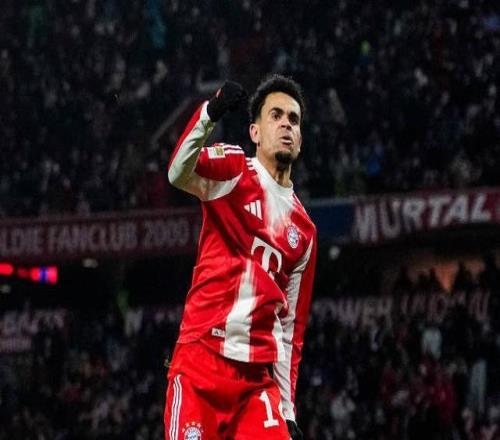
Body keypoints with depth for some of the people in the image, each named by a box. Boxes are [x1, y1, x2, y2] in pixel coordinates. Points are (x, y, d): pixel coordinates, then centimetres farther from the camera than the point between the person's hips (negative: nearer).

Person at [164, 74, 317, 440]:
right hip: (201, 362, -5)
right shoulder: (232, 170, 4)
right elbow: (179, 173, -20)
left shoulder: (305, 231, 18)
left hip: (259, 375, 5)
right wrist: (209, 115, -38)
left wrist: (287, 411, 14)